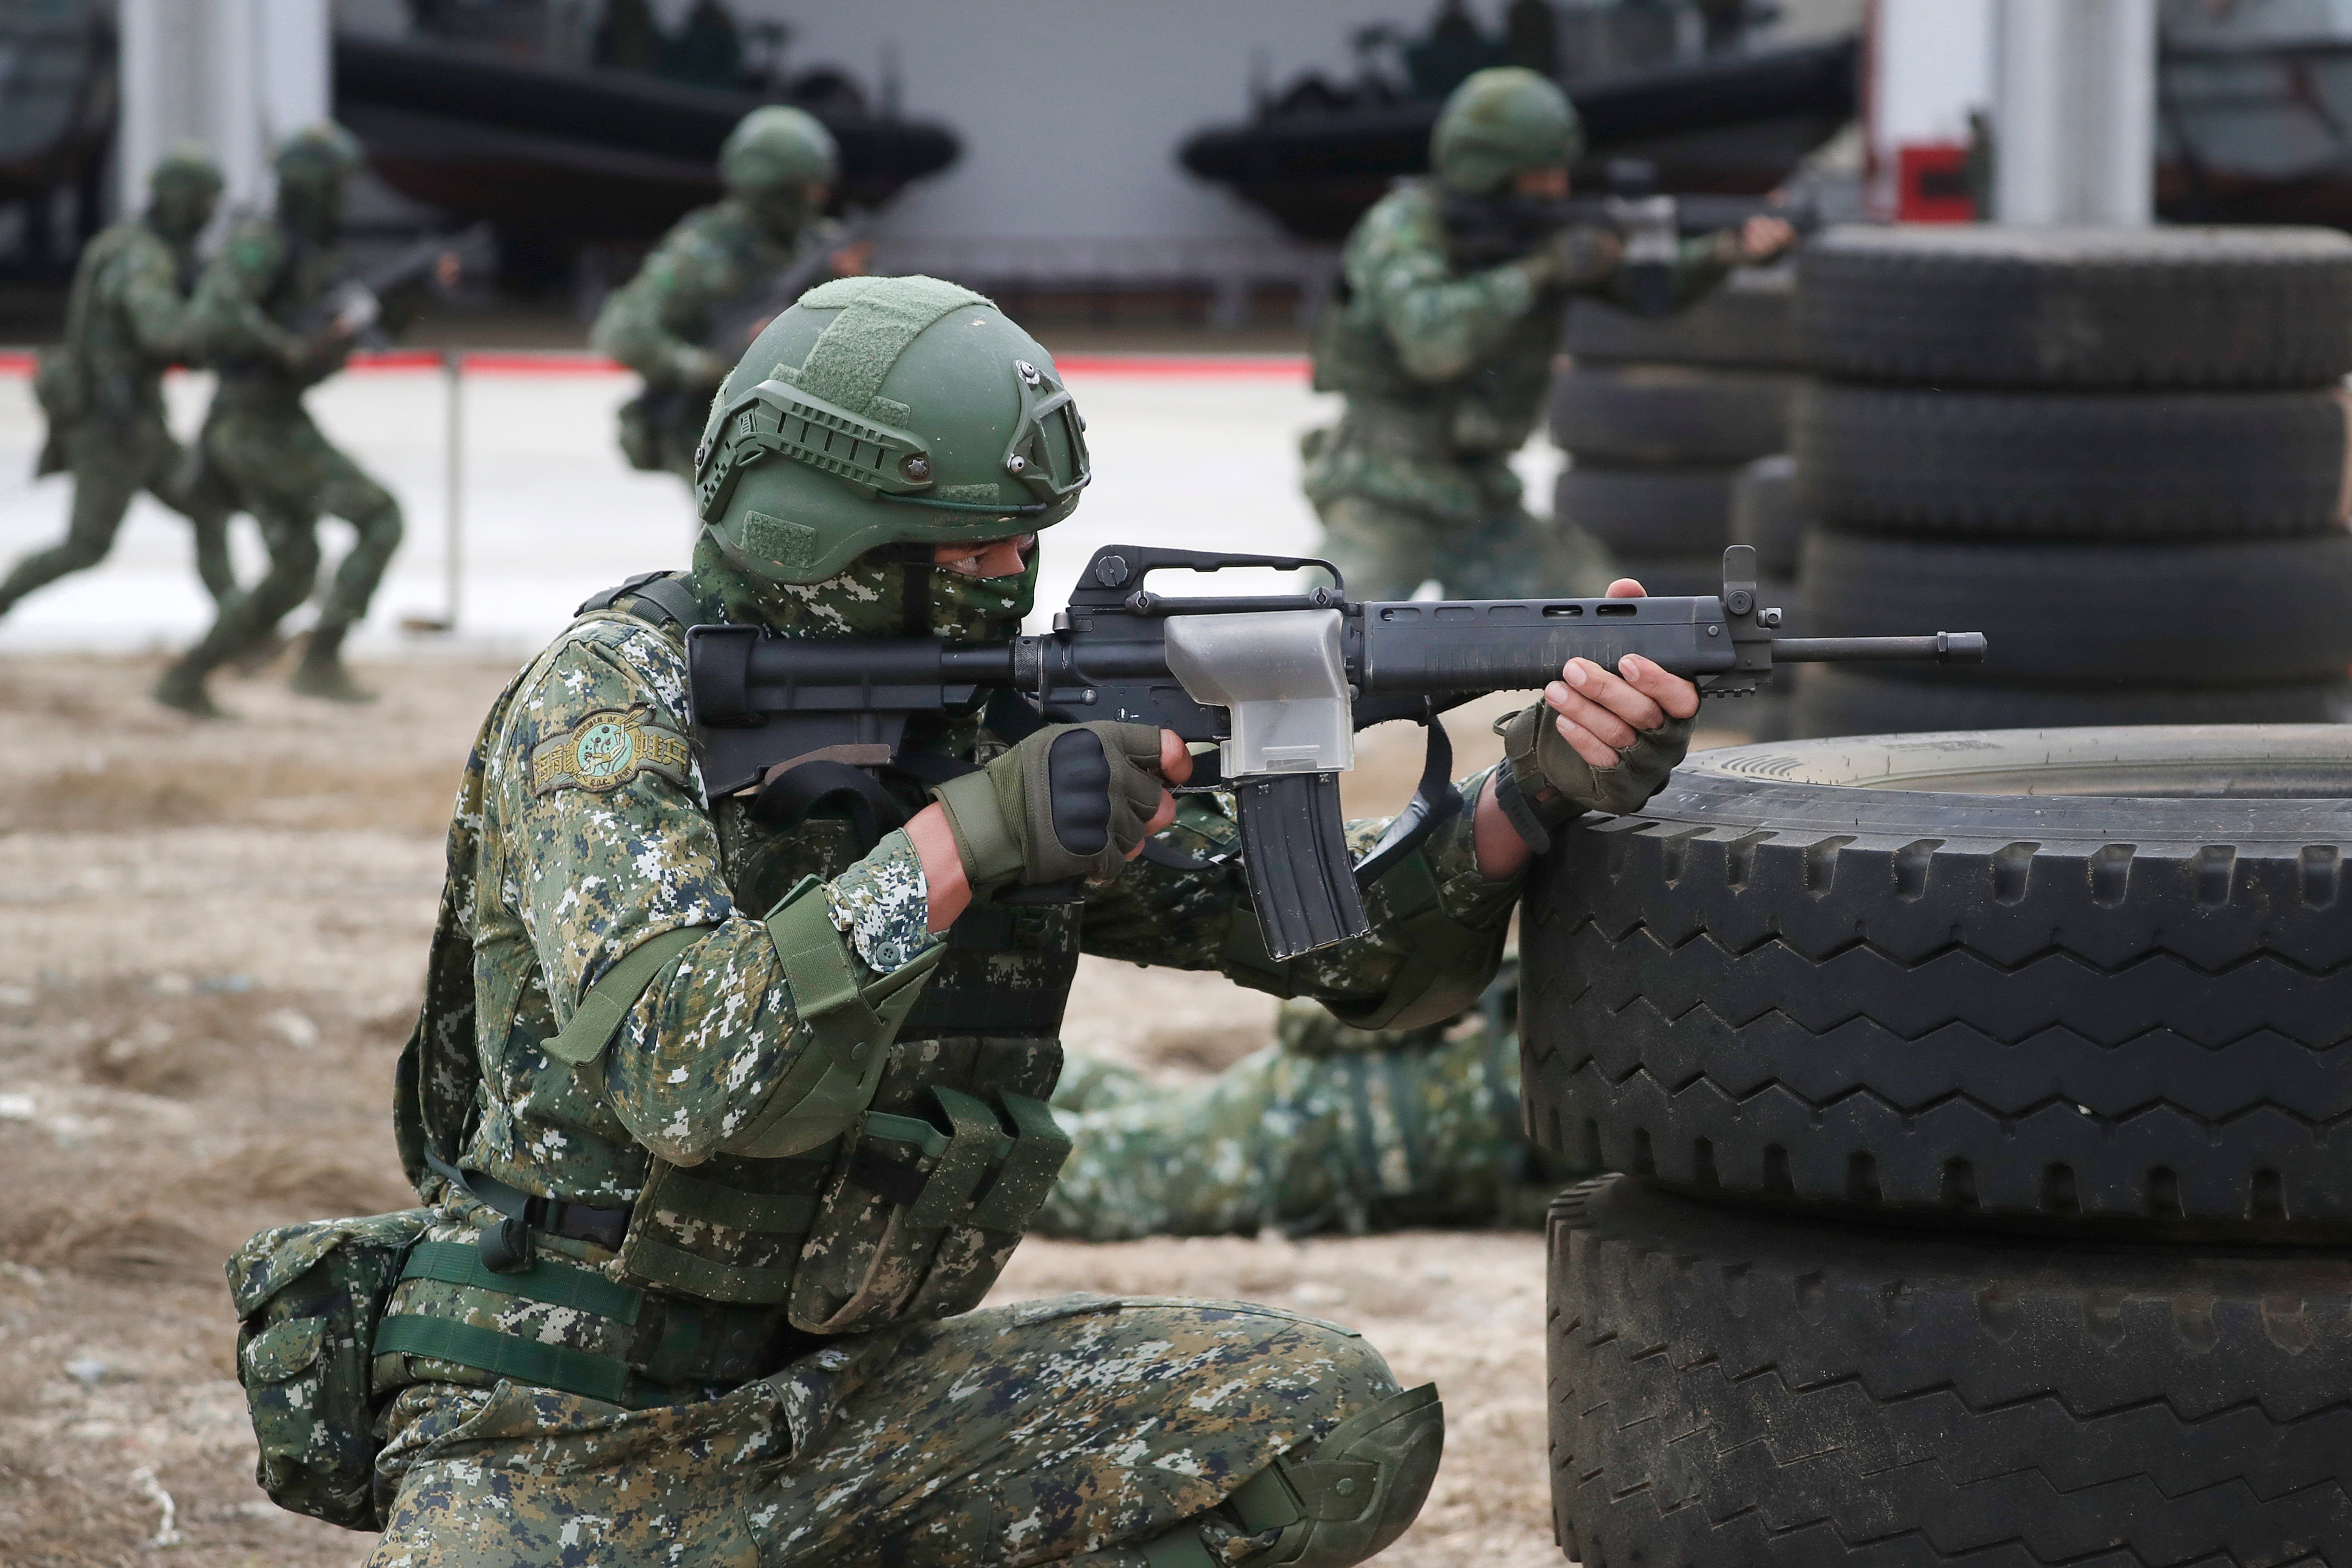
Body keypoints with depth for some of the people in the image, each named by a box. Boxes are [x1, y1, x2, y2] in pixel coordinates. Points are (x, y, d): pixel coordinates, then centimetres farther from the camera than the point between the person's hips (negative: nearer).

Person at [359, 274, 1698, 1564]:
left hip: (850, 1392, 6)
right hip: (567, 1429, -6)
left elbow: (1356, 947, 2)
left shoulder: (1013, 725, 4)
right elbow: (677, 1072, -28)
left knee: (1349, 1433, -8)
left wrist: (1537, 793, -16)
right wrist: (959, 841, -34)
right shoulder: (614, 701, -13)